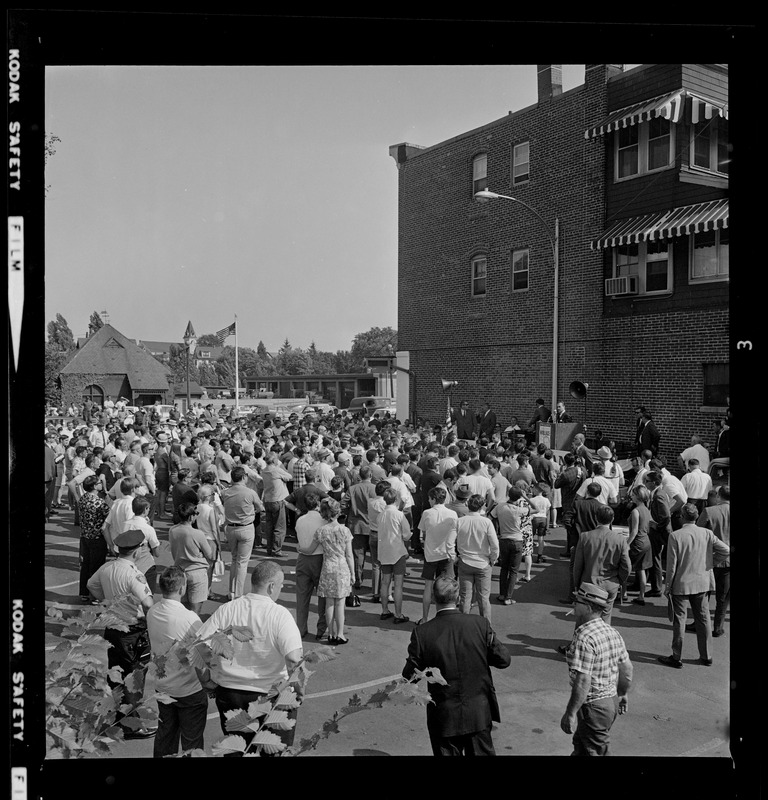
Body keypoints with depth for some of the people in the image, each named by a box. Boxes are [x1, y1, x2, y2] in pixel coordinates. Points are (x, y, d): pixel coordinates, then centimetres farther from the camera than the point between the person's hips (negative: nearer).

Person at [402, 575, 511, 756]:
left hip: (443, 718, -1)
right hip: (479, 714, 1)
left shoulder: (422, 633, -16)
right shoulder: (481, 624, -13)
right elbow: (504, 660, -5)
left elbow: (410, 676, -9)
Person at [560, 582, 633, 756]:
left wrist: (570, 713, -22)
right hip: (611, 701, 8)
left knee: (594, 751, 9)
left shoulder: (584, 638, -25)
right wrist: (622, 695, 26)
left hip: (592, 707, -8)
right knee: (580, 748, 23)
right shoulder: (612, 632, 2)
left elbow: (583, 681, -28)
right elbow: (627, 669, 11)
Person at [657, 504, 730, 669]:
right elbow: (726, 550, -5)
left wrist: (668, 585, -2)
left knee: (679, 620, 6)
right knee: (703, 619, 15)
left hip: (681, 585, -3)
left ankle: (676, 658, 13)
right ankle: (706, 656, 24)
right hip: (703, 583, 4)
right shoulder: (707, 533, -6)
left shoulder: (675, 536, -15)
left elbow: (672, 564, -13)